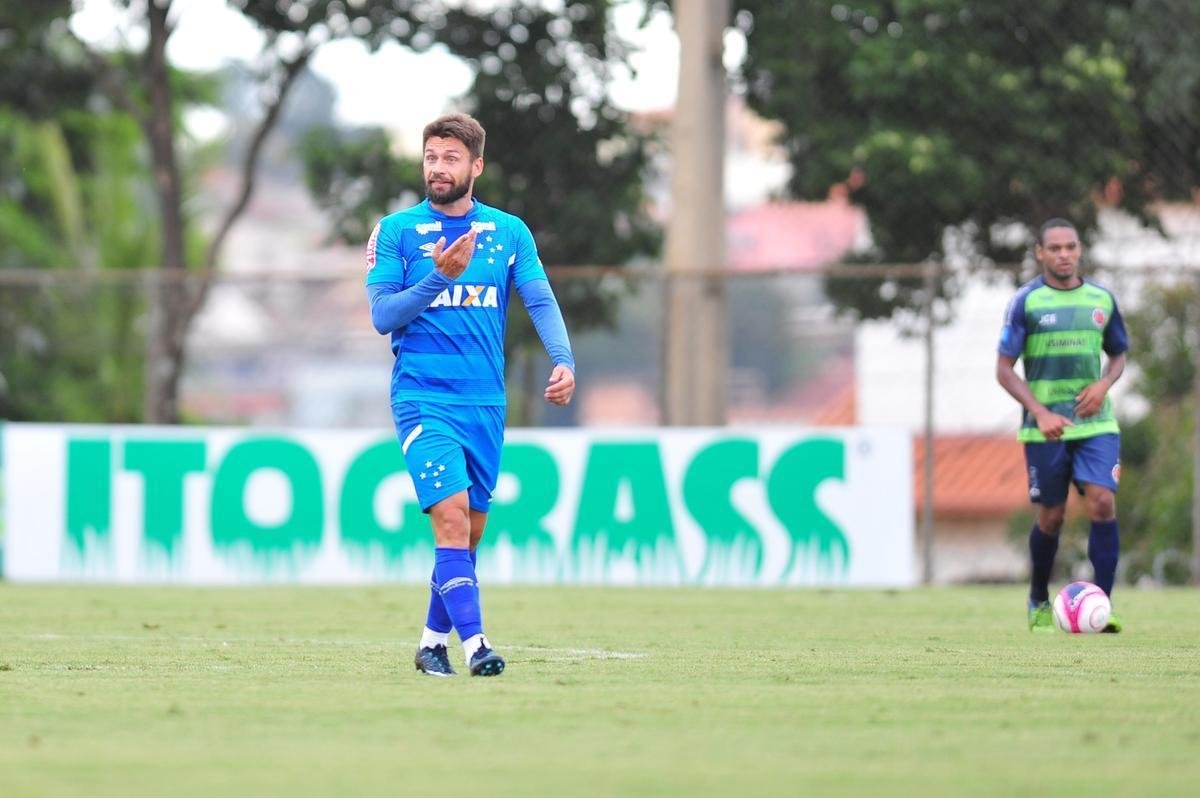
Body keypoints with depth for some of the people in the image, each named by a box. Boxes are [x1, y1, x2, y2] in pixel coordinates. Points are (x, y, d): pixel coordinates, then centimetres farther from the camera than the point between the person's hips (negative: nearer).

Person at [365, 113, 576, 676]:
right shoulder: (396, 231, 1)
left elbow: (540, 301, 1)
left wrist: (563, 361, -17)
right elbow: (382, 315, -5)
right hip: (422, 396, -4)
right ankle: (473, 644, -23)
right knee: (451, 515, -18)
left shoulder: (509, 233, 8)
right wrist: (440, 276, -18)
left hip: (486, 401, 4)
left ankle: (433, 640, 25)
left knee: (470, 529, 10)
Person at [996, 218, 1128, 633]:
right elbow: (1004, 369, -5)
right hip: (1045, 427, -2)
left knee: (1103, 502, -16)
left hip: (1096, 423, 2)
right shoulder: (1026, 301, -5)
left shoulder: (1101, 299, 5)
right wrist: (1040, 412, -17)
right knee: (1051, 516, 5)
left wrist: (1103, 385, -5)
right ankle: (1038, 602, 29)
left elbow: (1118, 355, 18)